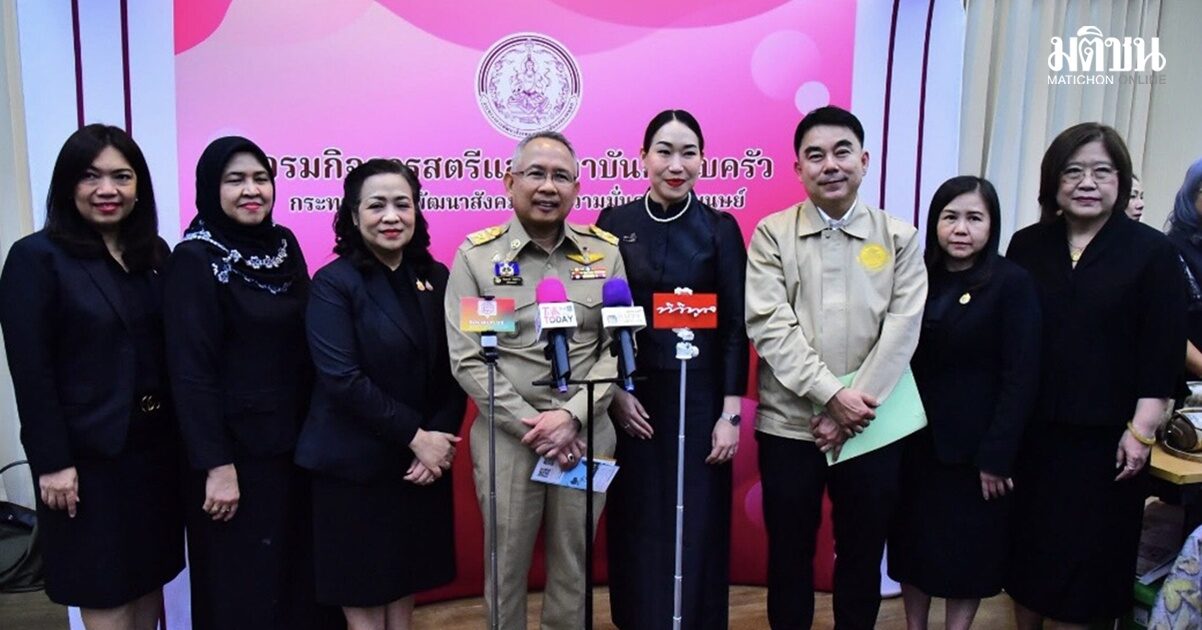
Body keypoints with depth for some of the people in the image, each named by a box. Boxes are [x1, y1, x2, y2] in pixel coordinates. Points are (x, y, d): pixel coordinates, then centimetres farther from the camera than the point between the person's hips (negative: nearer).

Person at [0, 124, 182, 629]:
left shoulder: (154, 253, 7)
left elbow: (169, 353, 6)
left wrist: (179, 433, 3)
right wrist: (52, 462, -14)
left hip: (155, 444, 5)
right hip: (88, 453, -5)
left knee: (151, 575, 15)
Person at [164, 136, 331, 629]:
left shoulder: (284, 245, 6)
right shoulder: (194, 259, -12)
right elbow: (191, 371, -15)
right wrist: (215, 465, -17)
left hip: (293, 441, 6)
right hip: (236, 448, -6)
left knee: (295, 573, 16)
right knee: (240, 588, 8)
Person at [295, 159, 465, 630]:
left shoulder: (436, 278, 5)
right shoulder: (333, 284, -9)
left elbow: (452, 372, 4)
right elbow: (342, 379, -17)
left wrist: (439, 439, -9)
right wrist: (414, 436, -17)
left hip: (424, 463, 4)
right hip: (355, 468, -4)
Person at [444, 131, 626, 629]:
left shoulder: (606, 251, 3)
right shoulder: (476, 254, -2)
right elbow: (467, 360, -6)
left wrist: (571, 415, -12)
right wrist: (531, 423, -12)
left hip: (586, 433, 2)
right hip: (507, 434, -1)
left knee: (574, 564, 15)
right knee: (506, 564, 12)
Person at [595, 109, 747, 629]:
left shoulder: (721, 229, -1)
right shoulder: (615, 223, 1)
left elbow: (735, 326, -2)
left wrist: (731, 412, -7)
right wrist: (615, 390, -7)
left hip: (700, 395, -1)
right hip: (632, 396, 1)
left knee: (697, 525, 5)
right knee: (636, 523, 10)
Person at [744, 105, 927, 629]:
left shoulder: (900, 237, 2)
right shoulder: (771, 234, -1)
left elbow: (902, 331, -5)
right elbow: (770, 327, -10)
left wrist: (850, 411, -13)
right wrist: (832, 395, -17)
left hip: (873, 428, 1)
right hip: (789, 424, -1)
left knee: (863, 556, 14)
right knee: (789, 554, 12)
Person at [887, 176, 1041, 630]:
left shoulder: (1013, 283, -9)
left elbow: (1021, 378, -12)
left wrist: (996, 457, -15)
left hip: (973, 447, -4)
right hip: (916, 439, 4)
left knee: (968, 553, 11)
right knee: (913, 545, 13)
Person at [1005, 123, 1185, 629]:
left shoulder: (1151, 251, -3)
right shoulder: (1027, 245, 3)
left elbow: (1162, 351, -5)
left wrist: (1142, 430, -9)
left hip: (1103, 434, -2)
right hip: (1029, 429, 3)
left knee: (1087, 549, 9)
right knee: (1026, 541, 14)